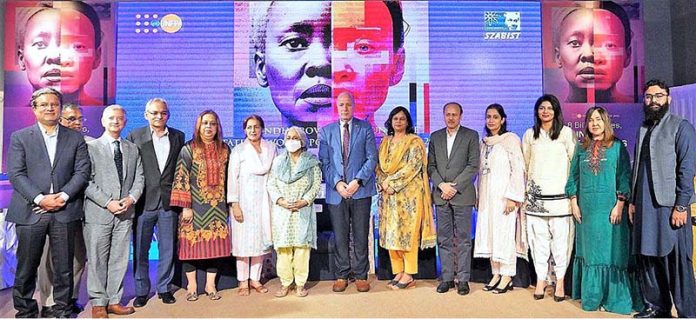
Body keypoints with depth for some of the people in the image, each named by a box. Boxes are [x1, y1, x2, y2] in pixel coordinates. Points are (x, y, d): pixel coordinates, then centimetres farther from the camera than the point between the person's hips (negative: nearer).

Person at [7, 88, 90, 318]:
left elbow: (82, 171, 3)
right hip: (31, 211, 0)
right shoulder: (20, 137, 6)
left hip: (65, 212, 1)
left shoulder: (75, 138, 9)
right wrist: (40, 199, -14)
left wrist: (63, 196, -11)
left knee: (64, 267, 7)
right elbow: (16, 174, -3)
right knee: (26, 267, 8)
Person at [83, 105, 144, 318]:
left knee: (119, 259, 8)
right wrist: (107, 203, -14)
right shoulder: (91, 147, 0)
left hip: (125, 213, 4)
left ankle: (114, 301, 18)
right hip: (98, 213, -4)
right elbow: (87, 181, -6)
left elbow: (139, 179, 11)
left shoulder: (133, 149, 14)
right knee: (97, 260, 3)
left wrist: (131, 198, -7)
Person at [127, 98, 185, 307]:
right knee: (140, 249, 7)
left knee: (167, 249, 9)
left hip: (169, 202, 2)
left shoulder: (178, 137, 7)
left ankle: (164, 288, 23)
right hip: (143, 202, -1)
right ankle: (141, 290, 21)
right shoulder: (134, 136, 1)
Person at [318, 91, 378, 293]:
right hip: (336, 192, 1)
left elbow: (372, 158, 0)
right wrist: (337, 183, -9)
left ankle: (361, 276, 15)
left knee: (361, 236, 4)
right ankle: (341, 276, 17)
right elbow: (324, 162, 5)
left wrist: (357, 181, -11)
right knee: (340, 237, 6)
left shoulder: (365, 128, 7)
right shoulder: (326, 131, 10)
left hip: (361, 190, -1)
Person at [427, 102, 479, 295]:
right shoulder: (435, 137, 13)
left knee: (463, 239, 1)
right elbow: (431, 166, 9)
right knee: (444, 239, 7)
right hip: (441, 195, 3)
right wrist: (442, 185, -6)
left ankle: (463, 279, 9)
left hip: (462, 194, -3)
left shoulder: (471, 135, 3)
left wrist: (455, 186, -11)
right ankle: (447, 277, 15)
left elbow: (473, 165, -4)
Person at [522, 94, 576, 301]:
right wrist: (522, 192, 15)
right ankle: (540, 280, 15)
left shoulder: (566, 133, 2)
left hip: (560, 195, -2)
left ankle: (560, 282, 11)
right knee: (538, 239, 5)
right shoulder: (530, 135, 10)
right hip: (535, 196, 2)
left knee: (561, 239, -1)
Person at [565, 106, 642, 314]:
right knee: (589, 250, 8)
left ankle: (613, 297, 9)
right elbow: (574, 176, 12)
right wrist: (574, 203, 4)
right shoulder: (581, 148, 10)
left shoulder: (617, 146, 1)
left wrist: (619, 205, -10)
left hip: (609, 207, -3)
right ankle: (591, 297, 18)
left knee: (610, 250, 0)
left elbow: (624, 177, -3)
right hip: (586, 208, 3)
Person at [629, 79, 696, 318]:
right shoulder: (643, 129, 16)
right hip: (644, 207, 6)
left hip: (669, 206, -6)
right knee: (646, 257, 10)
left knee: (675, 261, -3)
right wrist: (633, 201, 13)